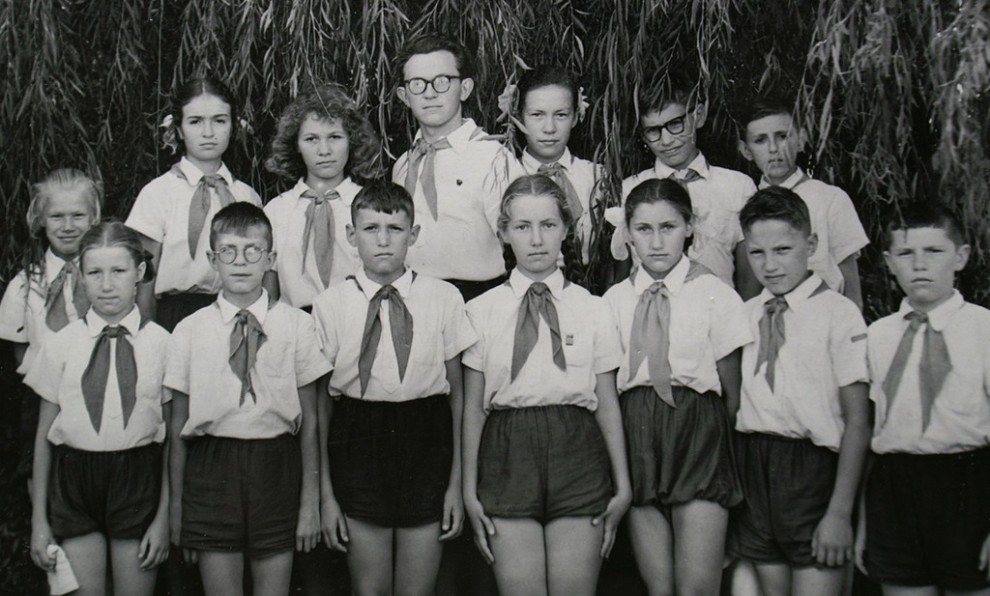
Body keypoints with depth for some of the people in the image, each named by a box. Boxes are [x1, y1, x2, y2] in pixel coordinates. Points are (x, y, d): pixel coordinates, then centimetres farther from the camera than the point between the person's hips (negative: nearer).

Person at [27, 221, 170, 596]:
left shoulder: (161, 343, -4)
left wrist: (164, 516, -2)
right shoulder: (61, 345, 1)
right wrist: (39, 519, 6)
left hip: (138, 480, -1)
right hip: (74, 482, 1)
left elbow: (172, 437, -2)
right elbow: (44, 435, 5)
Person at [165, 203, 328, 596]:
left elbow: (309, 421, 2)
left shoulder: (297, 326, 0)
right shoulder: (189, 332, 1)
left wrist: (311, 502, 2)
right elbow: (178, 427, 5)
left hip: (276, 473, 0)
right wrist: (176, 505, 7)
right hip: (211, 470, 0)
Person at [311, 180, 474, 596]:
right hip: (358, 443, 0)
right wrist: (326, 492, 0)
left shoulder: (444, 299, 0)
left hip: (426, 444, 0)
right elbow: (321, 401, 1)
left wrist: (456, 483, 2)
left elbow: (457, 393, 3)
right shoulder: (330, 305, 0)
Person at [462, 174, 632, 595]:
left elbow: (607, 404, 7)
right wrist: (470, 492, 4)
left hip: (577, 455, 1)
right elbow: (473, 407, 5)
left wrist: (622, 486, 7)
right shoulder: (482, 311, 5)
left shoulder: (592, 309, 6)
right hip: (508, 455, 0)